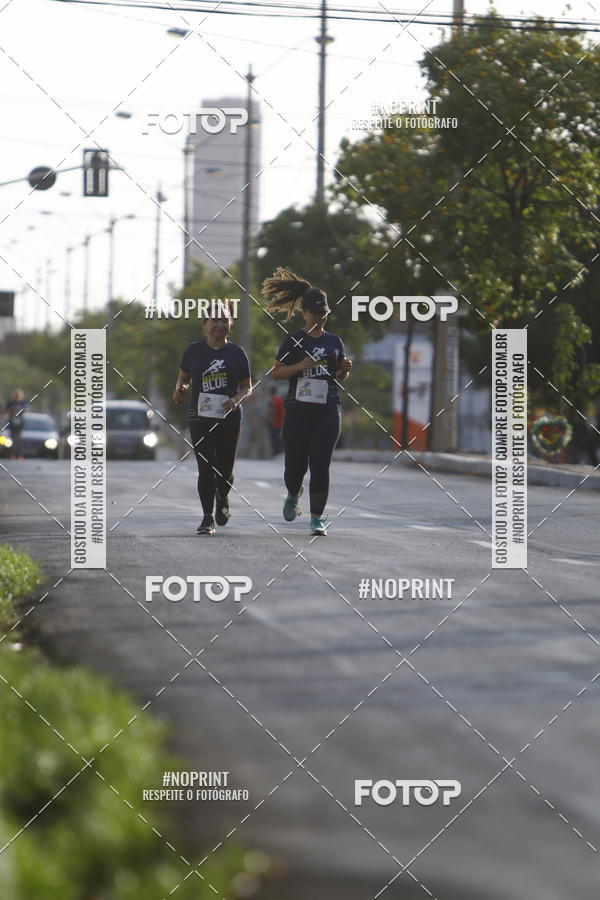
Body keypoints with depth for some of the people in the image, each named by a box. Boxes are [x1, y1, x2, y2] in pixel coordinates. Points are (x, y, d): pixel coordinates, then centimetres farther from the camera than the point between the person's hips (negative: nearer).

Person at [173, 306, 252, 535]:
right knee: (206, 469, -6)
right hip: (200, 417, -1)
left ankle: (222, 499, 37)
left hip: (229, 418, 1)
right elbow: (183, 376, 14)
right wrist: (180, 389, -8)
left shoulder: (237, 353, 3)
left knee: (225, 469, 4)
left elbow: (247, 387, 8)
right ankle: (207, 517, 3)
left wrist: (237, 399, -13)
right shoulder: (194, 351, 3)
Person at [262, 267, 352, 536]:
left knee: (320, 464, -5)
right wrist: (300, 366, -16)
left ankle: (317, 517, -2)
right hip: (298, 409, -2)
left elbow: (340, 376, 19)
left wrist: (345, 369, -3)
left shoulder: (334, 341, 12)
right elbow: (276, 372, -1)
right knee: (295, 462, 2)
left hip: (328, 411, 2)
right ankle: (293, 496, 35)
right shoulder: (294, 341, 2)